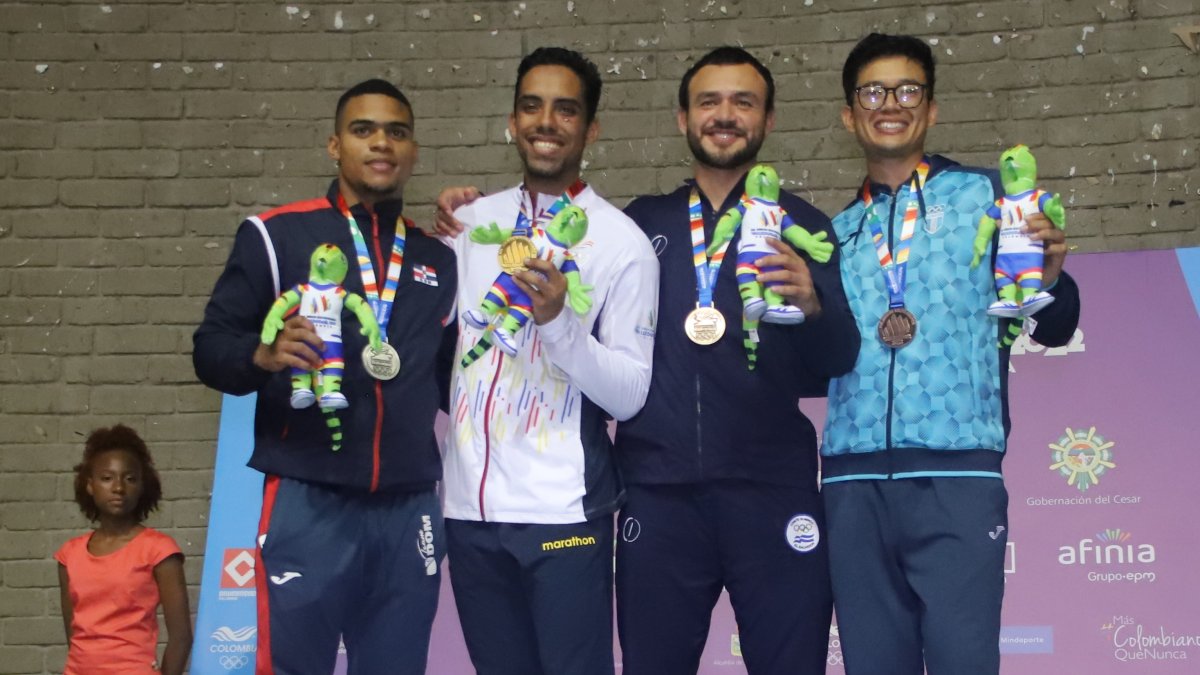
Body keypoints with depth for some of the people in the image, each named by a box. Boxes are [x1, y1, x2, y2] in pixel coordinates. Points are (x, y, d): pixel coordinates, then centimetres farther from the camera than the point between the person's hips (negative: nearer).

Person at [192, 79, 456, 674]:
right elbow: (211, 348, -2)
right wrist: (264, 354, -22)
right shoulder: (276, 235, 2)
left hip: (409, 510, 4)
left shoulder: (439, 259, 14)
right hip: (307, 506, -4)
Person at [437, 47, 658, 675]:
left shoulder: (623, 241, -5)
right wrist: (442, 237, 3)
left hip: (562, 511, -4)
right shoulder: (470, 221, 8)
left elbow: (629, 397, -9)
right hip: (469, 505, 4)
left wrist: (558, 319, -23)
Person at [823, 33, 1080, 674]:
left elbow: (1053, 329, 6)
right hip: (852, 481, 3)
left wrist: (1051, 279, -16)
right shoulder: (836, 230, 17)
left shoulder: (983, 195, 8)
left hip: (956, 476, -3)